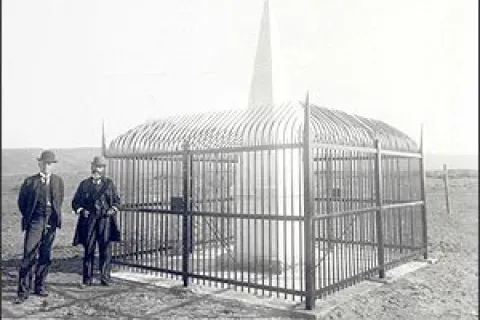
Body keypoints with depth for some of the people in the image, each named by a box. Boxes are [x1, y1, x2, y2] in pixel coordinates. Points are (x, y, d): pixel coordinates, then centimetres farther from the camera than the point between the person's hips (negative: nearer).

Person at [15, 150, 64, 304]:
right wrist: (28, 217, 6)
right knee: (29, 256, -7)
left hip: (51, 223, 3)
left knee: (45, 256, 10)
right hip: (35, 222, -3)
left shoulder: (58, 181, 8)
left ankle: (40, 286, 24)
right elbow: (21, 202, 7)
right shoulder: (30, 181, -1)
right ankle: (23, 291, -1)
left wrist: (55, 215, 11)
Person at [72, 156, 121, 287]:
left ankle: (105, 278, 10)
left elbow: (117, 200, 14)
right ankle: (87, 279, 13)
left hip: (105, 221, 0)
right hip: (89, 221, 0)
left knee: (105, 250, 1)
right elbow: (75, 201, 11)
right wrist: (81, 210, -7)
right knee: (89, 250, 3)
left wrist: (113, 209, -5)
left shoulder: (109, 183, 11)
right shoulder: (84, 184, 10)